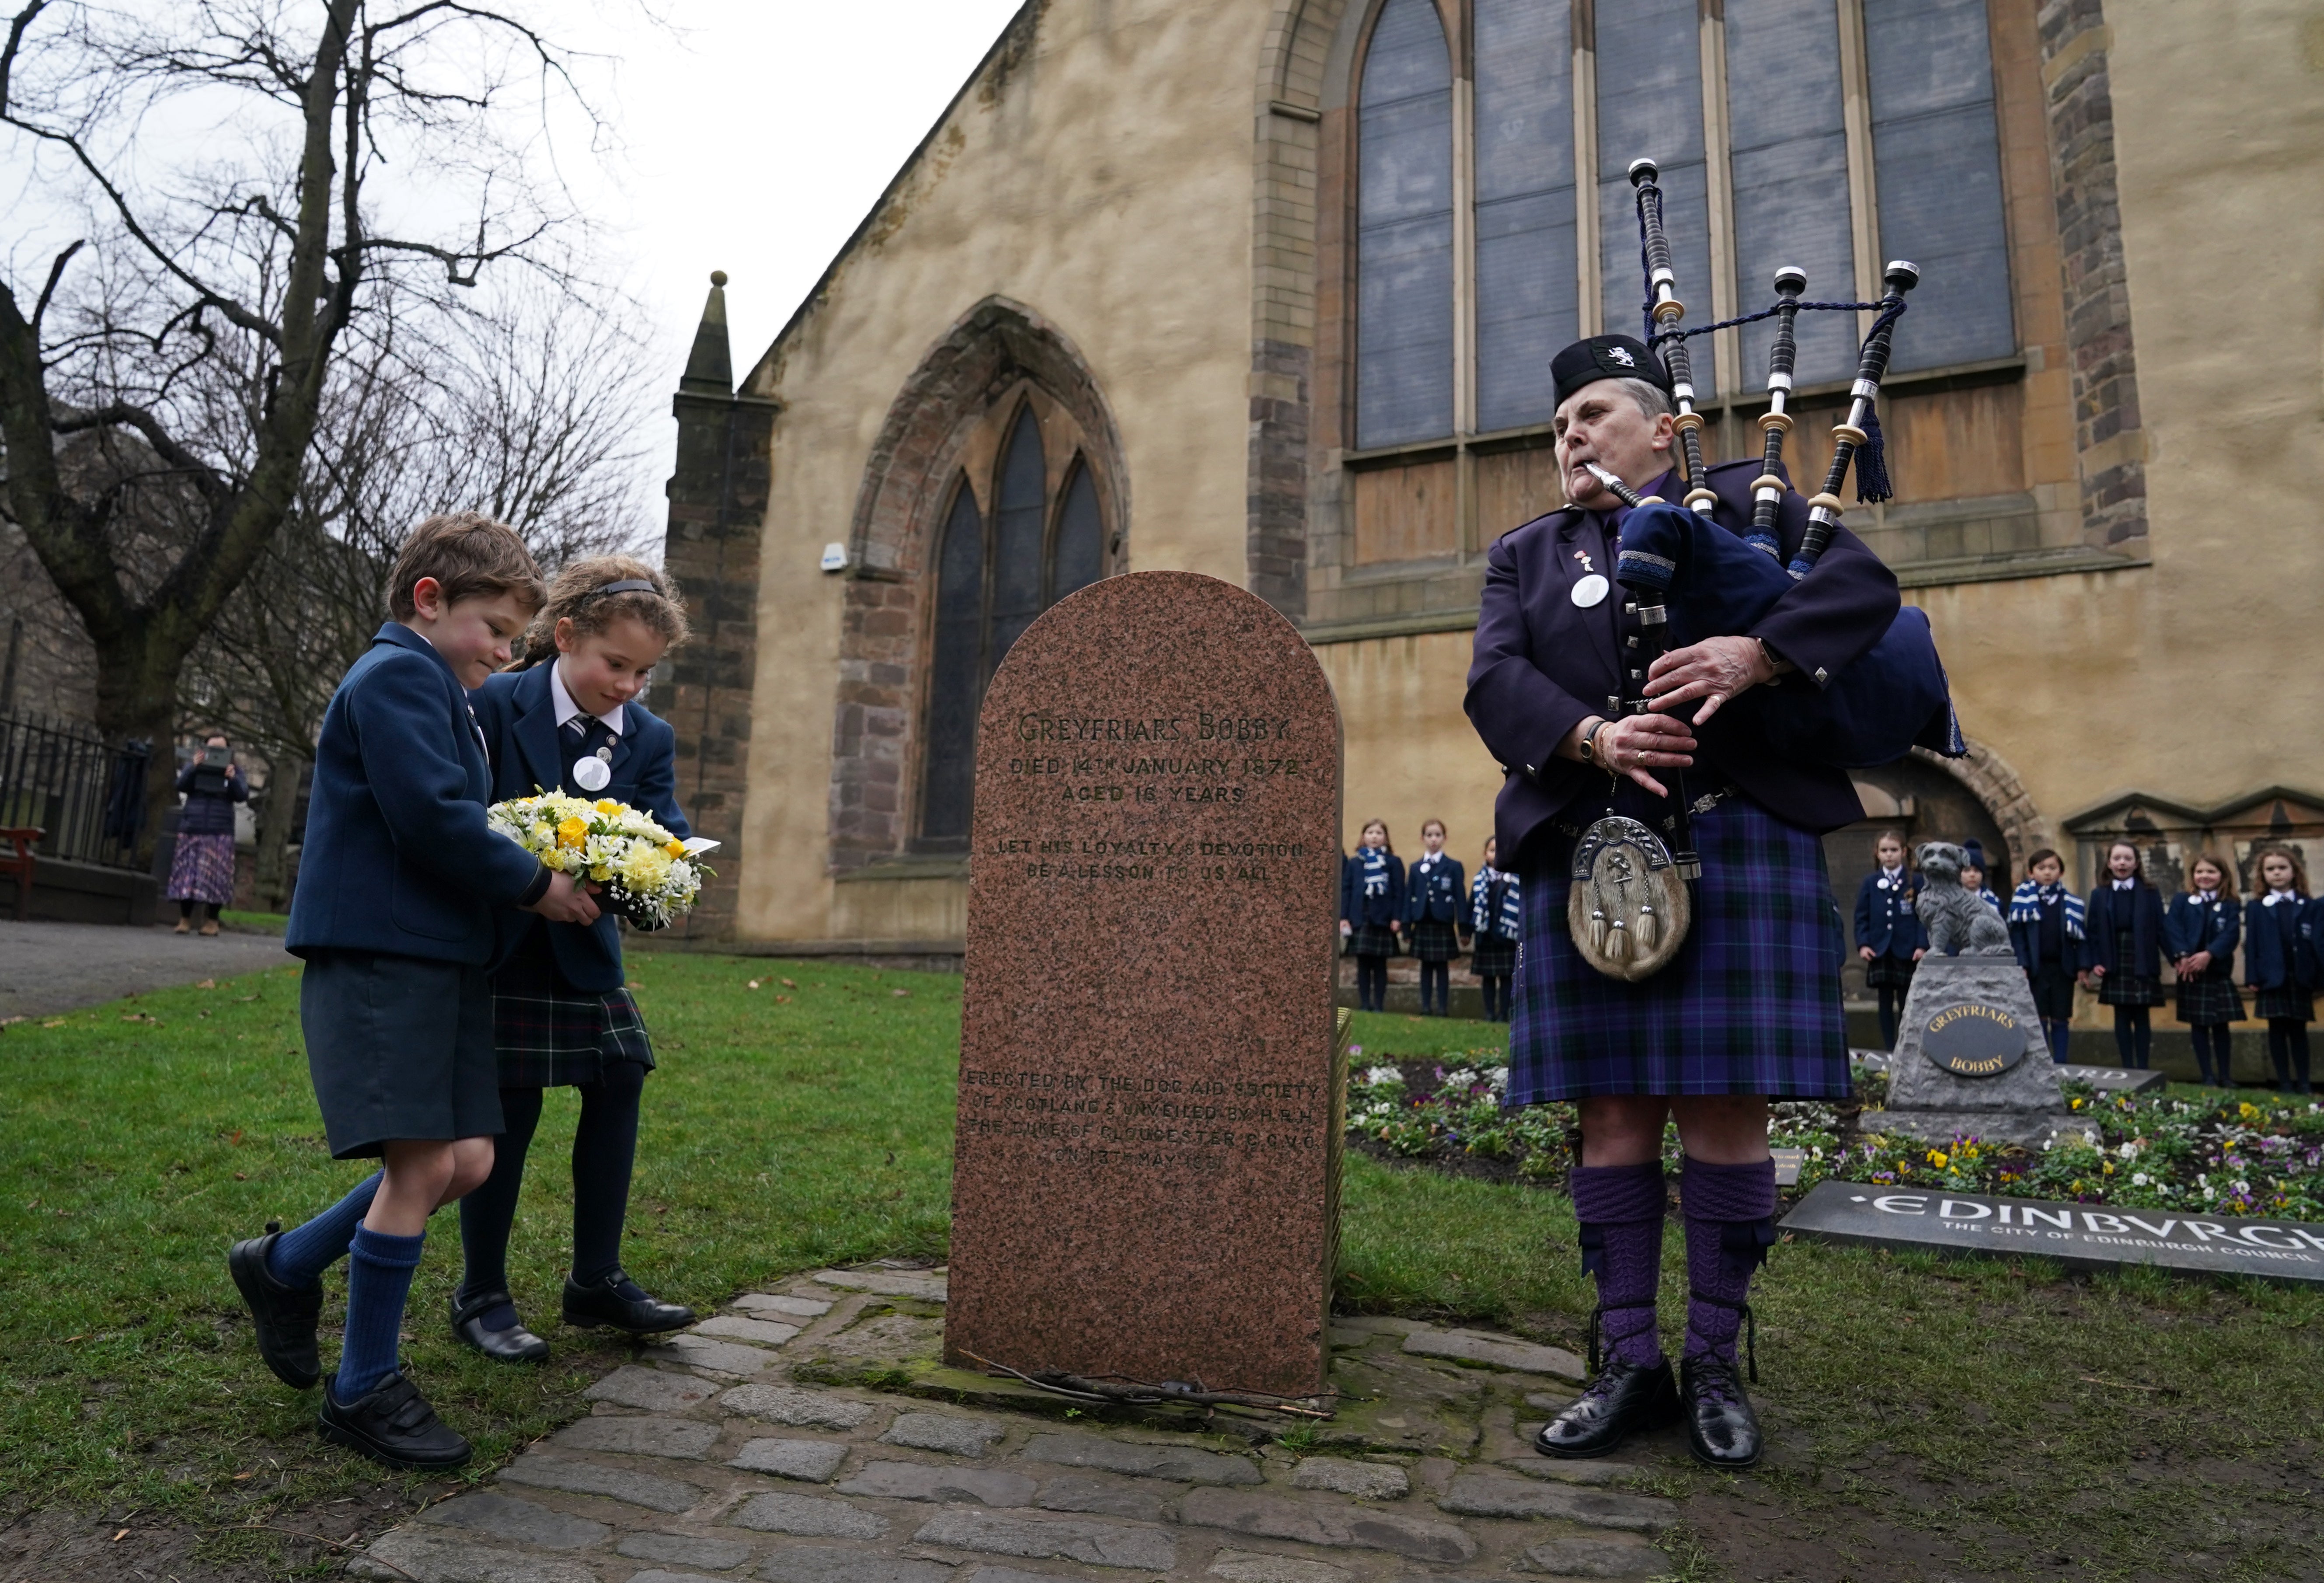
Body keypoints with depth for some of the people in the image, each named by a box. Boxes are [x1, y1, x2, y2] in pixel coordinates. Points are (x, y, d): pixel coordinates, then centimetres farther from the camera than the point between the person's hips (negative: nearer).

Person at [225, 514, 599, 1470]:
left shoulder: (435, 691, 23)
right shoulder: (399, 675, -9)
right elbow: (432, 817, -20)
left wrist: (531, 879, 12)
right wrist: (536, 883, -9)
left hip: (441, 958, 10)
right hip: (380, 955, -10)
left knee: (467, 1161, 7)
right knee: (422, 1165, -8)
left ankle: (284, 1267, 28)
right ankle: (363, 1391, 8)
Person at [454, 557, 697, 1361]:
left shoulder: (650, 738, -1)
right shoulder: (494, 705, -14)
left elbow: (668, 834, -7)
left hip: (583, 948, 6)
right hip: (501, 943, -5)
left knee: (619, 1084, 6)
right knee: (510, 1108, -3)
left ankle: (597, 1279, 21)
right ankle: (481, 1297, 16)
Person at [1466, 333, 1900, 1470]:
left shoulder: (1745, 503, 14)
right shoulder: (1524, 556, 18)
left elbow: (1861, 586, -2)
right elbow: (1496, 683, 1)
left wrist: (1752, 653, -20)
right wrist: (1593, 737, -18)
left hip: (1735, 842, -2)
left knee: (1724, 1107, 0)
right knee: (1614, 1112, 3)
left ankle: (1715, 1363, 14)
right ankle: (1629, 1362, 13)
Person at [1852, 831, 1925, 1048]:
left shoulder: (1916, 882, 4)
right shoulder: (1870, 883, 8)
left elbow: (1924, 917, 1)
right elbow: (1862, 917, 6)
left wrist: (1922, 946, -10)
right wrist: (1863, 944, -6)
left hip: (1907, 953, -1)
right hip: (1879, 952, 1)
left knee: (1907, 1005, 4)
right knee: (1886, 1004, 4)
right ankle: (1888, 1050, 8)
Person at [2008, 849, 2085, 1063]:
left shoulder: (2071, 902, 4)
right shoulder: (2023, 900, -1)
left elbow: (2079, 935, 5)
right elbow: (2017, 935, -4)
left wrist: (2081, 966, -2)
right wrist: (2021, 965, -12)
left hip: (2063, 967, 1)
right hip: (2036, 967, -1)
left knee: (2060, 1019, 7)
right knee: (2037, 1019, 4)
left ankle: (2060, 1065, 13)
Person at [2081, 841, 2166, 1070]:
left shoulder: (2150, 894, 1)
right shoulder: (2099, 895, 6)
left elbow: (2161, 930, -1)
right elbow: (2094, 932, 3)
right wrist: (2095, 962, -6)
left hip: (2143, 966, -1)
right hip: (2115, 966, 1)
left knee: (2142, 1017, 4)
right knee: (2122, 1017, 5)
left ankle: (2142, 1068, 10)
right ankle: (2127, 1068, 11)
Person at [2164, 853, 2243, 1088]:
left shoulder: (2230, 906, 5)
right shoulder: (2181, 902, 5)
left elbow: (2230, 935, -8)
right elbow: (2172, 930, -7)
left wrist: (2209, 954, -23)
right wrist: (2182, 957, -21)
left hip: (2219, 973, 0)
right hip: (2190, 972, 0)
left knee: (2221, 1025, 5)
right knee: (2199, 1026, 5)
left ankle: (2225, 1076, 14)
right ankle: (2208, 1076, 11)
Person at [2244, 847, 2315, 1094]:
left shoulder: (2307, 906, 5)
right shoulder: (2256, 907, 5)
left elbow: (2314, 943, 2)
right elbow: (2251, 944, 1)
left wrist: (2316, 978, -3)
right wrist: (2252, 979, -5)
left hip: (2300, 978, 1)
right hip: (2271, 978, -1)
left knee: (2298, 1030, 6)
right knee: (2277, 1030, 3)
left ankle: (2303, 1083, 10)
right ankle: (2284, 1082, 7)